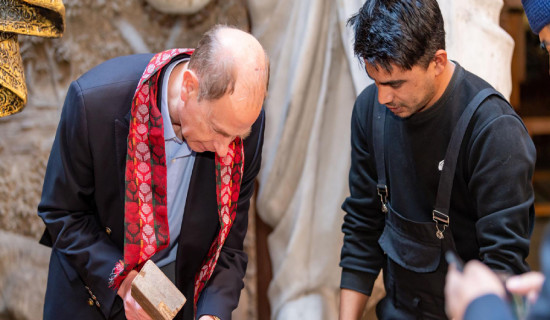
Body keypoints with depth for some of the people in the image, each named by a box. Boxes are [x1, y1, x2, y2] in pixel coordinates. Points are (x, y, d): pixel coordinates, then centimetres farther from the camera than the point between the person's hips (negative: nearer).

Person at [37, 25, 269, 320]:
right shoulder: (95, 100, -30)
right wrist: (122, 279, -27)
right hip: (97, 275, -2)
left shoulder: (244, 117, -21)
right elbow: (61, 212, -16)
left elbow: (231, 231, -8)